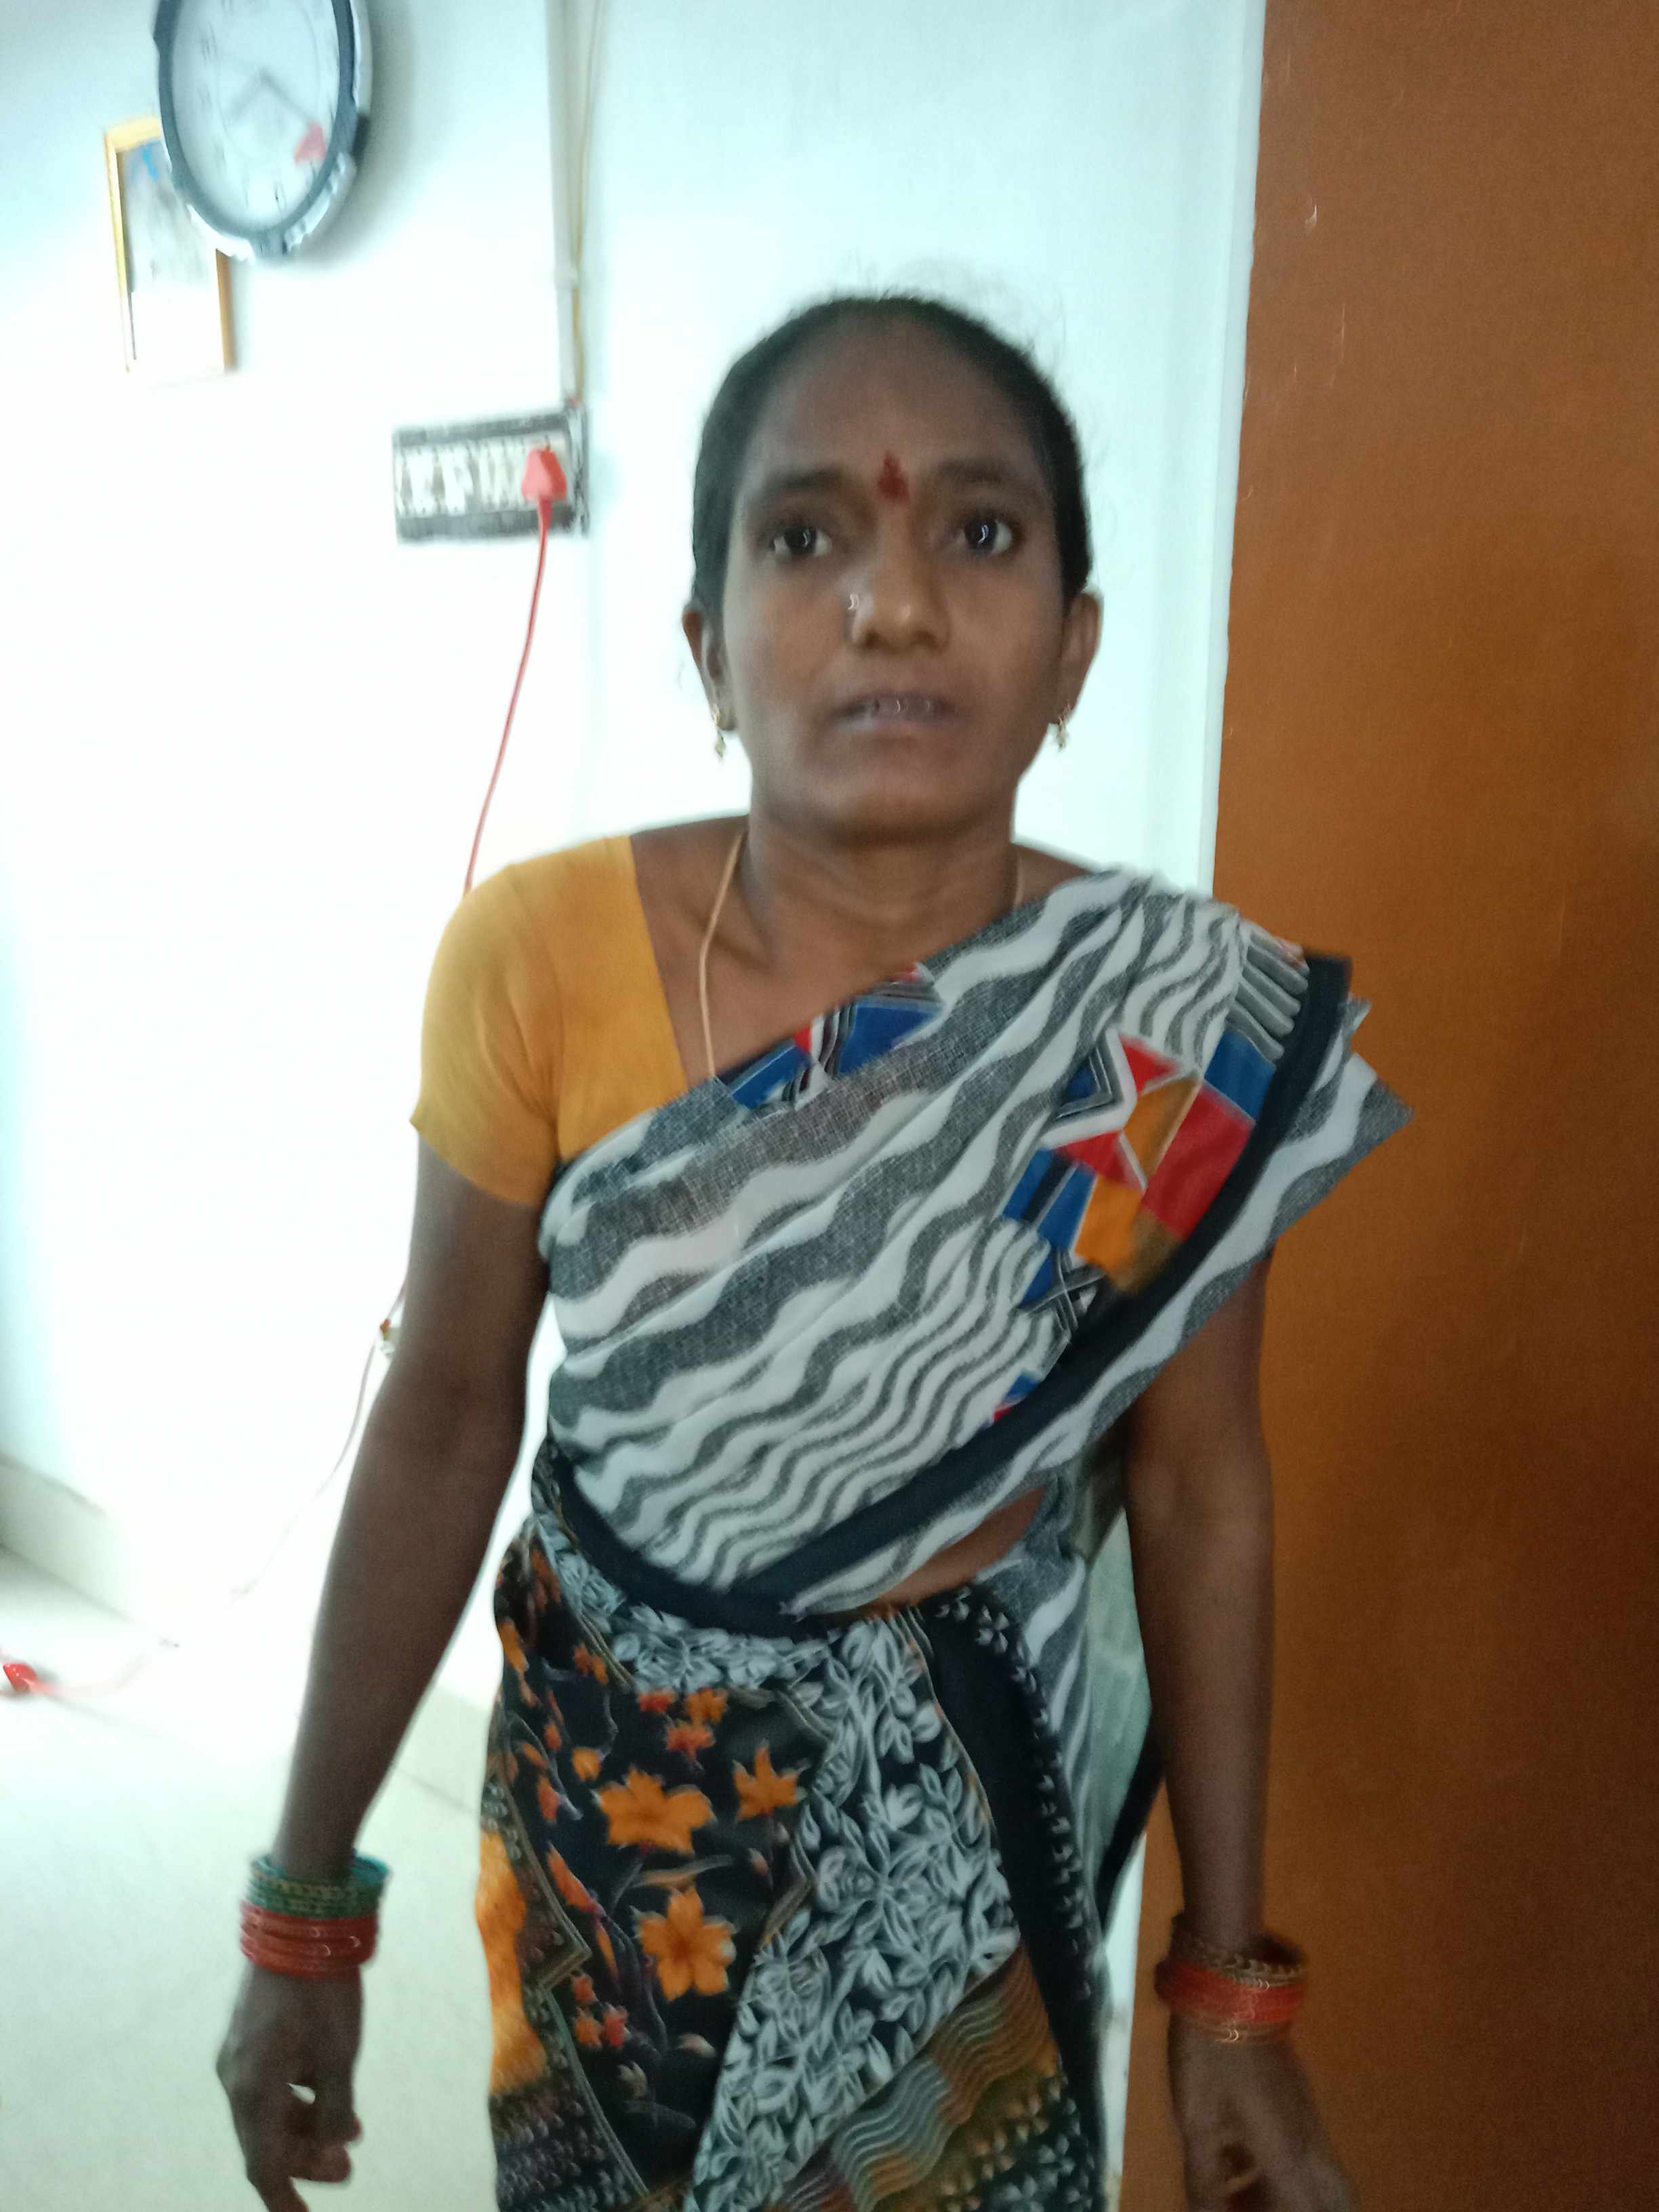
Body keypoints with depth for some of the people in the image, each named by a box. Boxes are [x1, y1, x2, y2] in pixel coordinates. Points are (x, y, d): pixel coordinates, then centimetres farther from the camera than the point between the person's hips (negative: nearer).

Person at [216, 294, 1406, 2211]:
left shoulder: (1195, 1025, -17)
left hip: (977, 1801, 1)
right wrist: (305, 1907, -2)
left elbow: (1199, 1489, -7)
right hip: (614, 1777, 1)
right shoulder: (537, 959, -19)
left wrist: (1232, 1980, 0)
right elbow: (441, 1432, -10)